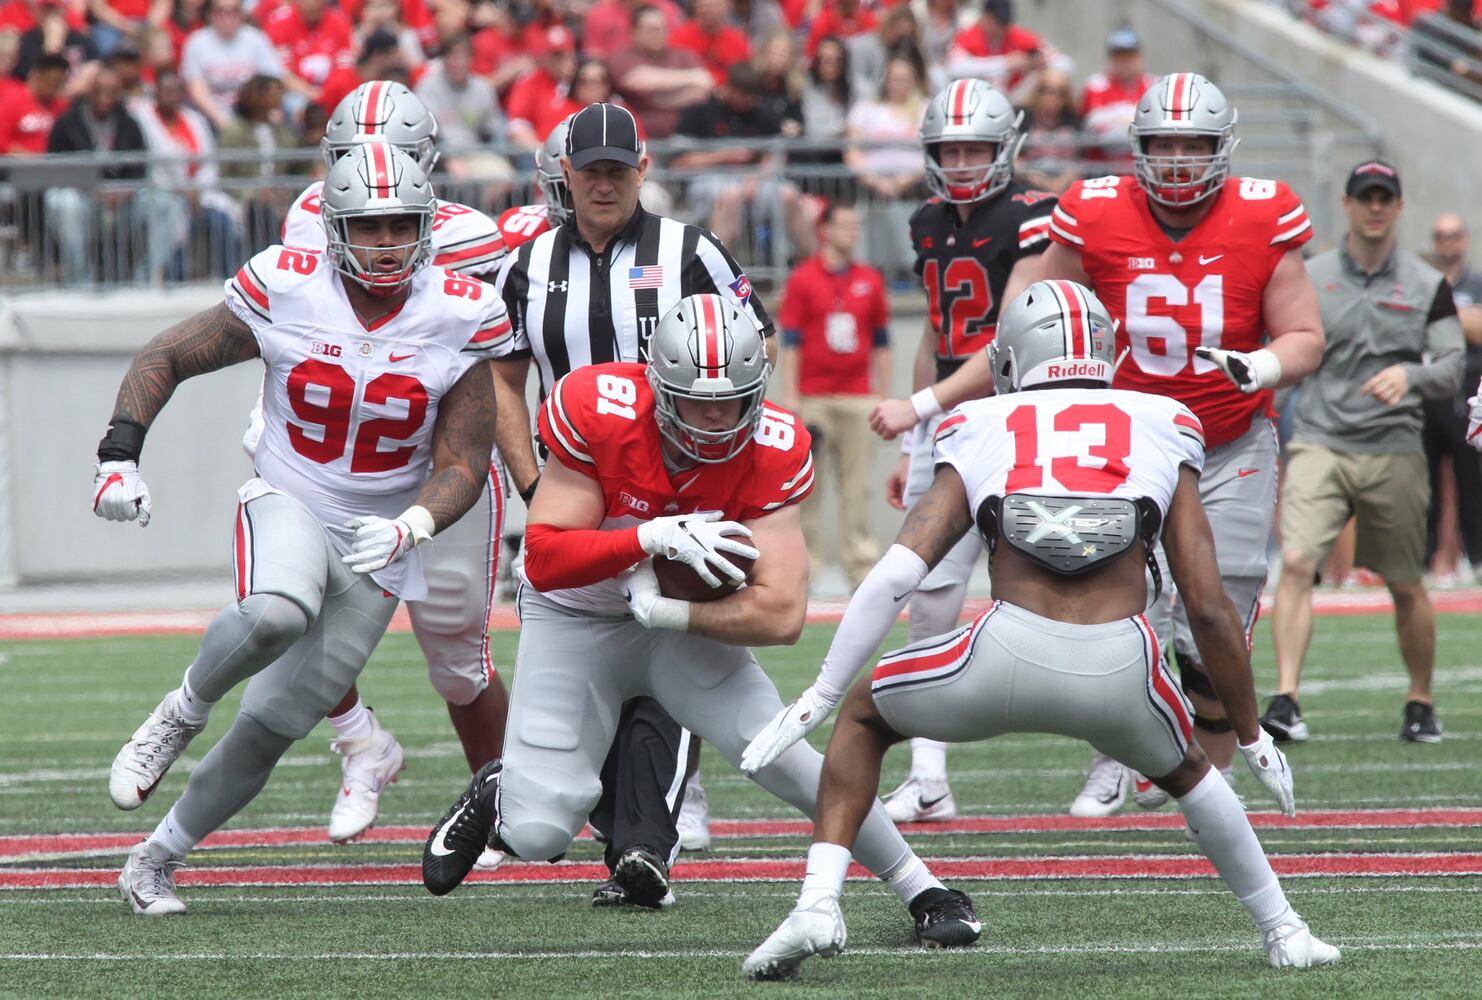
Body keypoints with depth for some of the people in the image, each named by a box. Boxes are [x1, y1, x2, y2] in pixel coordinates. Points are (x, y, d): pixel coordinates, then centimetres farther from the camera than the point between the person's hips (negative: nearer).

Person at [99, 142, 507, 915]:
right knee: (275, 615, -38)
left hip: (376, 551, 2)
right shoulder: (285, 291, -11)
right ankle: (182, 714, -9)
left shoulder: (458, 318, -10)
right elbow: (164, 359, 1)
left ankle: (155, 860, 23)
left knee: (272, 727, 3)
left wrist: (410, 527, -27)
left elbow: (462, 465, -7)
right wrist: (119, 456, -13)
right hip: (288, 506, -2)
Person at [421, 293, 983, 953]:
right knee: (537, 837, -10)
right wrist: (653, 538, -37)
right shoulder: (600, 413, -27)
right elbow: (543, 559, -26)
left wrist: (664, 610, -27)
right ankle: (499, 793, 30)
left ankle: (923, 890, -4)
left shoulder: (770, 452, -23)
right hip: (575, 619, -1)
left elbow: (780, 616, -27)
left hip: (681, 624, 1)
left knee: (776, 750, -21)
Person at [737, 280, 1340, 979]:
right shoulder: (1160, 433, 22)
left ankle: (818, 904, 12)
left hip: (1010, 654, -1)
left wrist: (818, 699, 12)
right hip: (1121, 668, 1)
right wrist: (1252, 736, 28)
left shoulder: (982, 435, 20)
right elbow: (1208, 608, 18)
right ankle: (1283, 934, 38)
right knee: (1183, 770, 36)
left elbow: (896, 574, 9)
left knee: (864, 717, 28)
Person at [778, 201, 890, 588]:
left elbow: (881, 342, 15)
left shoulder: (870, 281, 11)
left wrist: (884, 395, 10)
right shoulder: (802, 280, 1)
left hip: (858, 398, 3)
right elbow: (790, 341, -1)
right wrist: (790, 396, -8)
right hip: (813, 397, -3)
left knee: (857, 486, 1)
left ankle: (861, 566, 1)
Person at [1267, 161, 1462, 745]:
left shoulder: (1428, 286, 7)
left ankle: (1421, 703, 25)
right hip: (1318, 445, -1)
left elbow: (1452, 370, 2)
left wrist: (1409, 374, -19)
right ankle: (1285, 700, -24)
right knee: (1296, 563, -20)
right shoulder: (1307, 279, 8)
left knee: (1407, 587, 7)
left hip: (1394, 451, 1)